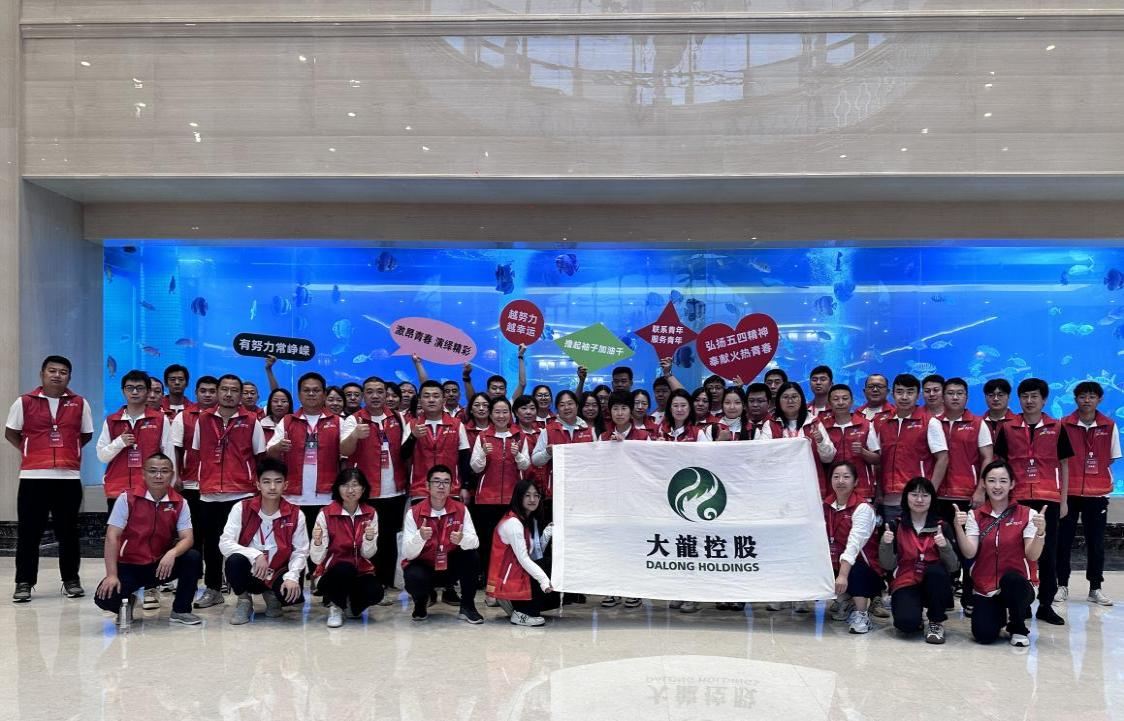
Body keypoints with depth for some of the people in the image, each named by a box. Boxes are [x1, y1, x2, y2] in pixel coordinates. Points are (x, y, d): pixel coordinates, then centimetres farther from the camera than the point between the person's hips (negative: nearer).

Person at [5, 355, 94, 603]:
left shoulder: (80, 404, 6)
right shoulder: (25, 402, 3)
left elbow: (86, 435, 15)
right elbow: (11, 433, 11)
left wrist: (67, 452, 6)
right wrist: (29, 451, 4)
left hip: (68, 476, 1)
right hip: (33, 476, -1)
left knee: (68, 531, 7)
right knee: (28, 531, 2)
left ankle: (71, 580, 17)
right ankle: (24, 582, 12)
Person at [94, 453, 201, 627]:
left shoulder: (179, 503, -5)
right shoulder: (127, 498, -11)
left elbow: (187, 538, -11)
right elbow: (112, 537, -13)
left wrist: (172, 553, -35)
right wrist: (112, 575, -20)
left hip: (161, 565, 2)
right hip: (129, 566, -2)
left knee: (192, 557, -25)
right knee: (105, 598, -27)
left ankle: (180, 611, -4)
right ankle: (126, 602, 13)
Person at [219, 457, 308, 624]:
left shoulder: (295, 514, -6)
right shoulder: (241, 508, -8)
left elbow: (300, 552, -5)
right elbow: (224, 543, -16)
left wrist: (292, 576, -23)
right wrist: (256, 555, -29)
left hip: (277, 574, 0)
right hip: (249, 573, 0)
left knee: (294, 594, -30)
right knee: (235, 560, -33)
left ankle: (272, 595, 10)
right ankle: (244, 601, -2)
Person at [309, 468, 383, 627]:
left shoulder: (370, 514, -3)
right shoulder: (326, 514, -12)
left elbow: (367, 554, -5)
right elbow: (317, 559, -14)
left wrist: (369, 538, -25)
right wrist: (317, 542, -35)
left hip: (361, 571, 3)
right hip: (332, 574, -3)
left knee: (375, 592, -28)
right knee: (345, 569, -36)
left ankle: (351, 604, 7)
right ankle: (335, 606, -5)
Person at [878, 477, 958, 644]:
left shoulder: (941, 526, 1)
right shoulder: (896, 525, 0)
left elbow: (952, 567, -6)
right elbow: (888, 565, -5)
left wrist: (944, 546, -24)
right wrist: (886, 544, -23)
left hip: (934, 584, 1)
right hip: (906, 584, -1)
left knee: (936, 570, -33)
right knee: (907, 623, -30)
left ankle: (936, 622, -9)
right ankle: (916, 614, 10)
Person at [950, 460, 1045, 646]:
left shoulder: (1027, 514, -1)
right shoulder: (975, 516, 3)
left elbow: (1032, 556, -11)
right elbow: (969, 553, -9)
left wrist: (1040, 532, -28)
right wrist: (958, 527, -24)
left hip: (1016, 585, -1)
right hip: (984, 589, 1)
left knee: (1011, 578, -37)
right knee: (984, 635, -21)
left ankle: (1018, 627, -5)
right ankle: (999, 614, 18)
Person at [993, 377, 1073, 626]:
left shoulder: (1057, 428, 5)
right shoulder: (1007, 428, 5)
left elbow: (1063, 465, 9)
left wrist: (1064, 500, 5)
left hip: (1048, 499, 0)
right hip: (1016, 498, 0)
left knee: (1048, 553, 4)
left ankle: (1046, 605, 13)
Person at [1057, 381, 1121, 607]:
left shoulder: (1109, 426, 2)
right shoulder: (1064, 425, -2)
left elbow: (1111, 458, 9)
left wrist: (1095, 471, 0)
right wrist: (1073, 471, -5)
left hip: (1097, 492, 1)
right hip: (1068, 492, -1)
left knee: (1096, 542, 6)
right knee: (1063, 540, 4)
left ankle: (1095, 588, 15)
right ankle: (1062, 585, 14)